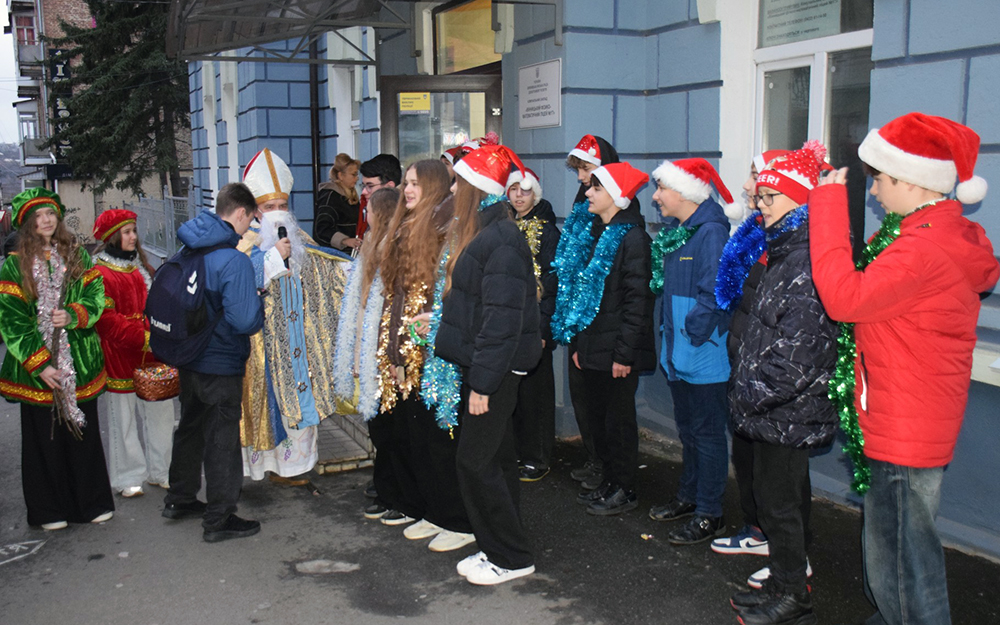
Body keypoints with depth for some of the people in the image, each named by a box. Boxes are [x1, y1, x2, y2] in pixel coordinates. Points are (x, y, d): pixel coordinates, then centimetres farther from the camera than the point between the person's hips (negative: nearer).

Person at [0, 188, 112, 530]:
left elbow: (96, 295, 4)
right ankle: (50, 509, 19)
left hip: (79, 360, 2)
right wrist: (39, 364, -12)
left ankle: (92, 502, 21)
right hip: (35, 367, -2)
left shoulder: (78, 255, 8)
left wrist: (73, 315, -17)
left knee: (84, 432, 8)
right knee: (44, 436, 5)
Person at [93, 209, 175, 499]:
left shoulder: (138, 266, 17)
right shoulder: (101, 274, -10)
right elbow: (106, 319, -17)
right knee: (122, 417, 3)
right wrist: (143, 338, -22)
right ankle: (127, 478, 16)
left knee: (161, 410, 8)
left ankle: (159, 471, 21)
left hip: (150, 354, 7)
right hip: (119, 356, -7)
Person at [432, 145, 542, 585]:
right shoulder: (478, 233, 13)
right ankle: (495, 548, 28)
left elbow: (502, 317, -23)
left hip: (496, 368, -10)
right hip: (479, 366, 10)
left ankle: (512, 558, 10)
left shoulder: (501, 240, -19)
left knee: (476, 462, -3)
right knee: (496, 458, 16)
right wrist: (474, 373, 15)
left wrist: (483, 381, -22)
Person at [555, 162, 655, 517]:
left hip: (616, 352, -9)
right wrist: (577, 344, 14)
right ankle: (610, 481, 29)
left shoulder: (632, 238, -14)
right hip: (593, 348, 9)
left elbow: (637, 300, -18)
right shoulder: (598, 235, 14)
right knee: (597, 417, 15)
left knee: (618, 420, 3)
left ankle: (625, 490, 16)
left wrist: (624, 353, -19)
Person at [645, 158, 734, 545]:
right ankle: (689, 496, 34)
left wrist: (691, 334, -18)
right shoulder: (674, 233, 12)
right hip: (678, 352, 9)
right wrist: (670, 335, 13)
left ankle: (709, 515, 11)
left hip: (703, 354, -9)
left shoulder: (711, 232, -17)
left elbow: (713, 294, -22)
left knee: (707, 432, 0)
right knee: (687, 428, 20)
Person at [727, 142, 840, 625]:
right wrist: (747, 391, 15)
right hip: (777, 408, 10)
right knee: (783, 495, 18)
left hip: (786, 411, -10)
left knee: (778, 499, 1)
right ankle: (787, 584, 32)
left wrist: (752, 394, -17)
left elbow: (798, 349, -26)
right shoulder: (785, 251, 12)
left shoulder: (807, 262, -20)